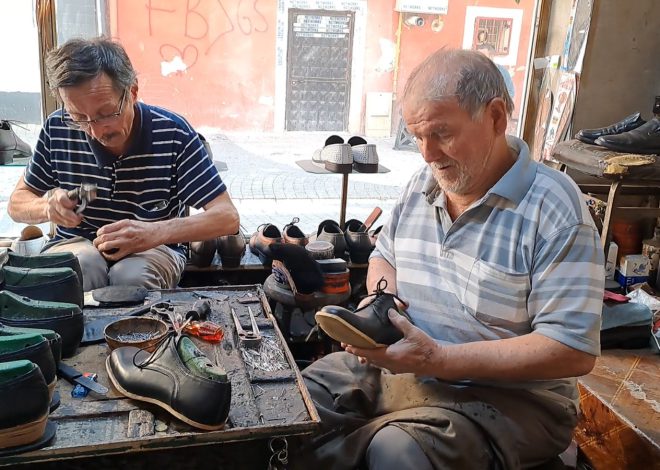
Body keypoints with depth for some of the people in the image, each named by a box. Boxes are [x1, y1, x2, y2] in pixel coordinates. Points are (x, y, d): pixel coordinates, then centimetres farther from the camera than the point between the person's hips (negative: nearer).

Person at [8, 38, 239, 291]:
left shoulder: (172, 133, -17)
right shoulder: (57, 129, -9)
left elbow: (227, 217, -19)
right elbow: (17, 203, 6)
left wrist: (156, 232, -35)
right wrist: (47, 207, -20)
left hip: (152, 251, -1)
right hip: (76, 244, 2)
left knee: (132, 276, -35)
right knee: (81, 266, -33)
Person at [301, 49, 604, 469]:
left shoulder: (553, 209, -17)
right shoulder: (422, 184, 4)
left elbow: (574, 350, -21)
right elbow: (385, 257, 20)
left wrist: (438, 359, -25)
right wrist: (382, 295, -4)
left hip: (506, 395, -5)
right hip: (397, 365, 6)